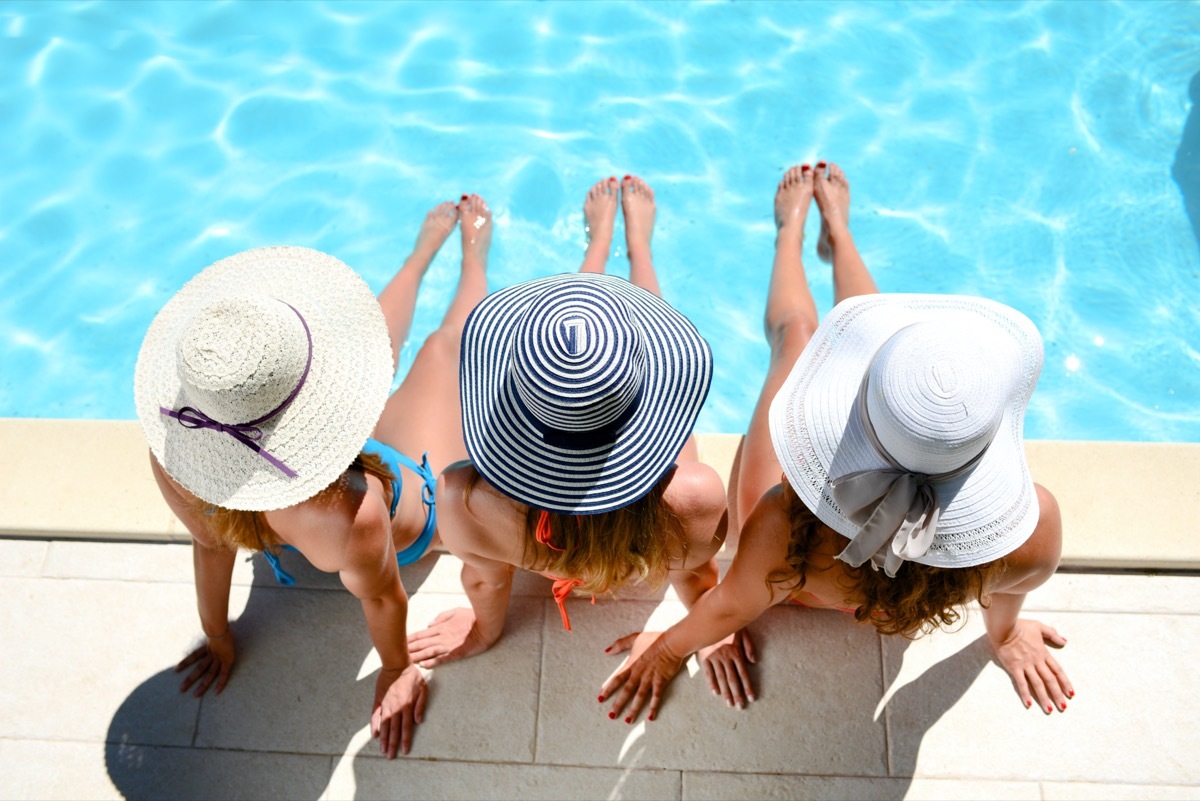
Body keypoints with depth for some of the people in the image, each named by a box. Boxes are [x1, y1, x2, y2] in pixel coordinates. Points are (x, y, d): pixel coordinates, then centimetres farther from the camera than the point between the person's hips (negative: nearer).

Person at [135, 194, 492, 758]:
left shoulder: (172, 461, -39)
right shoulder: (352, 515, -53)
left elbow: (208, 545, -17)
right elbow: (379, 598, -31)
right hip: (420, 491, -3)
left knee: (387, 329, 27)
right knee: (444, 344, 21)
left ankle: (432, 240, 59)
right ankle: (474, 247, 54)